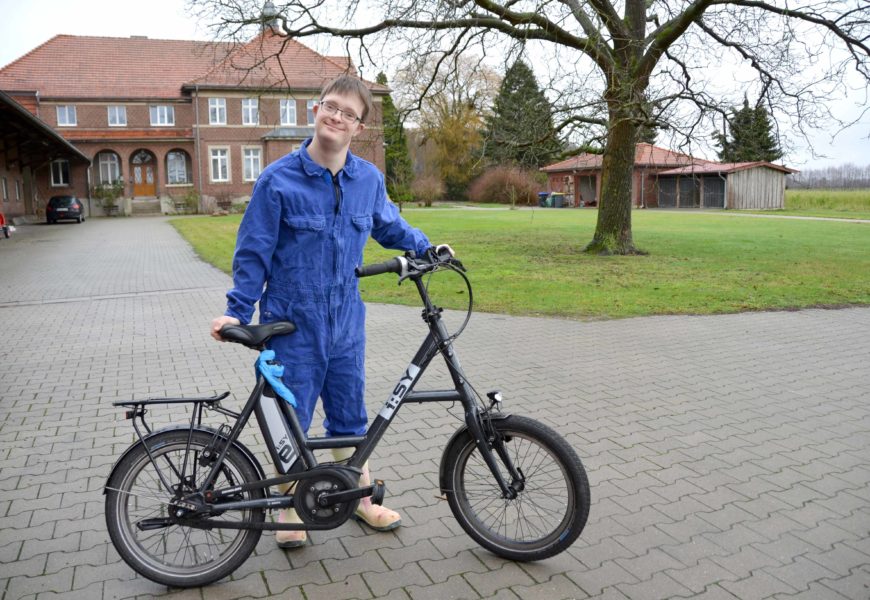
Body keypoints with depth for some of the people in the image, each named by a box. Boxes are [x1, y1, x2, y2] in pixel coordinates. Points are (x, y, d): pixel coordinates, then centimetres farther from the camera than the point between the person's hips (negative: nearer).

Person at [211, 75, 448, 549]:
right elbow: (253, 253, -6)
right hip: (293, 327, -3)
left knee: (350, 416, 16)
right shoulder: (278, 180, -10)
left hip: (346, 324, 3)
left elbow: (389, 226, 19)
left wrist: (428, 248, 10)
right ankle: (290, 508, 30)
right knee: (290, 421, 10)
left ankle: (360, 497, 35)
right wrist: (237, 312, -9)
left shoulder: (369, 179, 0)